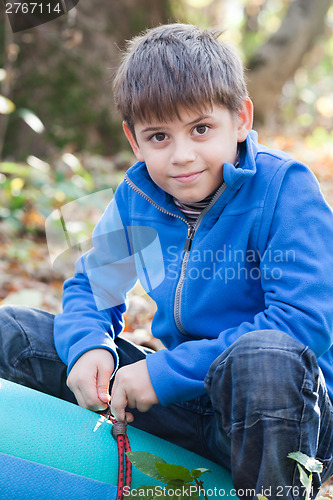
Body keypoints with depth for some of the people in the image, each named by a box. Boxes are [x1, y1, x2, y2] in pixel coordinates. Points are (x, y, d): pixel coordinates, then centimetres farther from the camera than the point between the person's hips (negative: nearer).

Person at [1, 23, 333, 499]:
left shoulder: (285, 188, -16)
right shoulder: (136, 198, 0)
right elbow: (89, 286, 12)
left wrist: (167, 370, -25)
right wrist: (87, 347, -12)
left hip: (285, 411, -4)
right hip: (186, 406, 5)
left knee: (264, 354, -43)